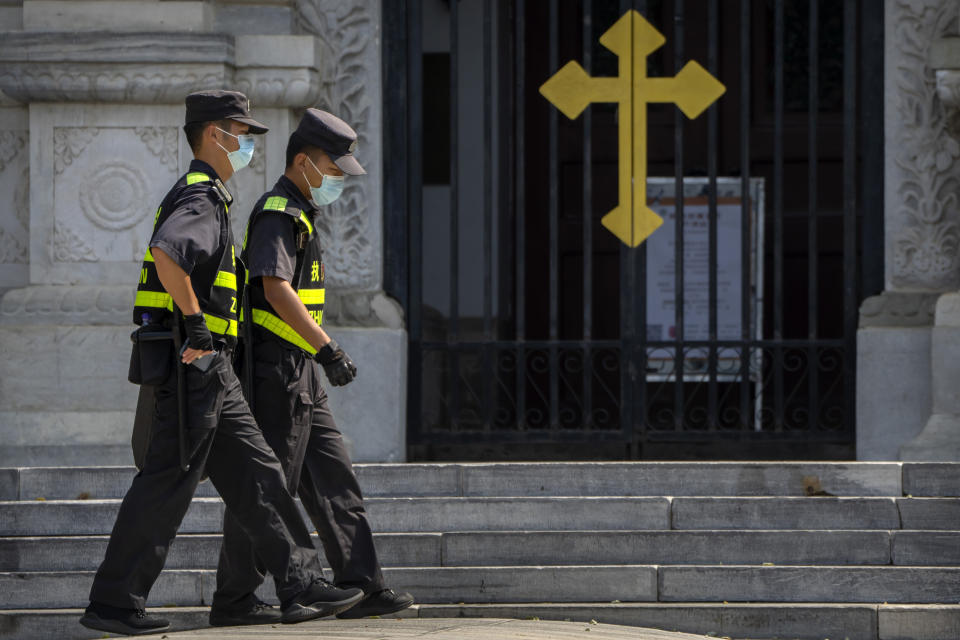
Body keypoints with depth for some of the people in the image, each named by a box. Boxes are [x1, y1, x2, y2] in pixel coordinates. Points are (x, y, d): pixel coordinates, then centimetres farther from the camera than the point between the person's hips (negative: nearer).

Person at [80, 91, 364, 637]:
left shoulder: (201, 195, 21)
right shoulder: (202, 197, -13)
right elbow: (167, 253, -33)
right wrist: (195, 322, -27)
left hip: (210, 370, 11)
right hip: (195, 366, -11)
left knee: (257, 474, 9)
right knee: (167, 485, -7)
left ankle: (302, 583, 10)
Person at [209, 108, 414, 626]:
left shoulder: (297, 215, 20)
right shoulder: (277, 215, -13)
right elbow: (276, 289, -26)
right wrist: (327, 349, -32)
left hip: (301, 379, 10)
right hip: (277, 373, -10)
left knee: (333, 484, 6)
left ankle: (361, 587, 5)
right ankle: (233, 600, 0)